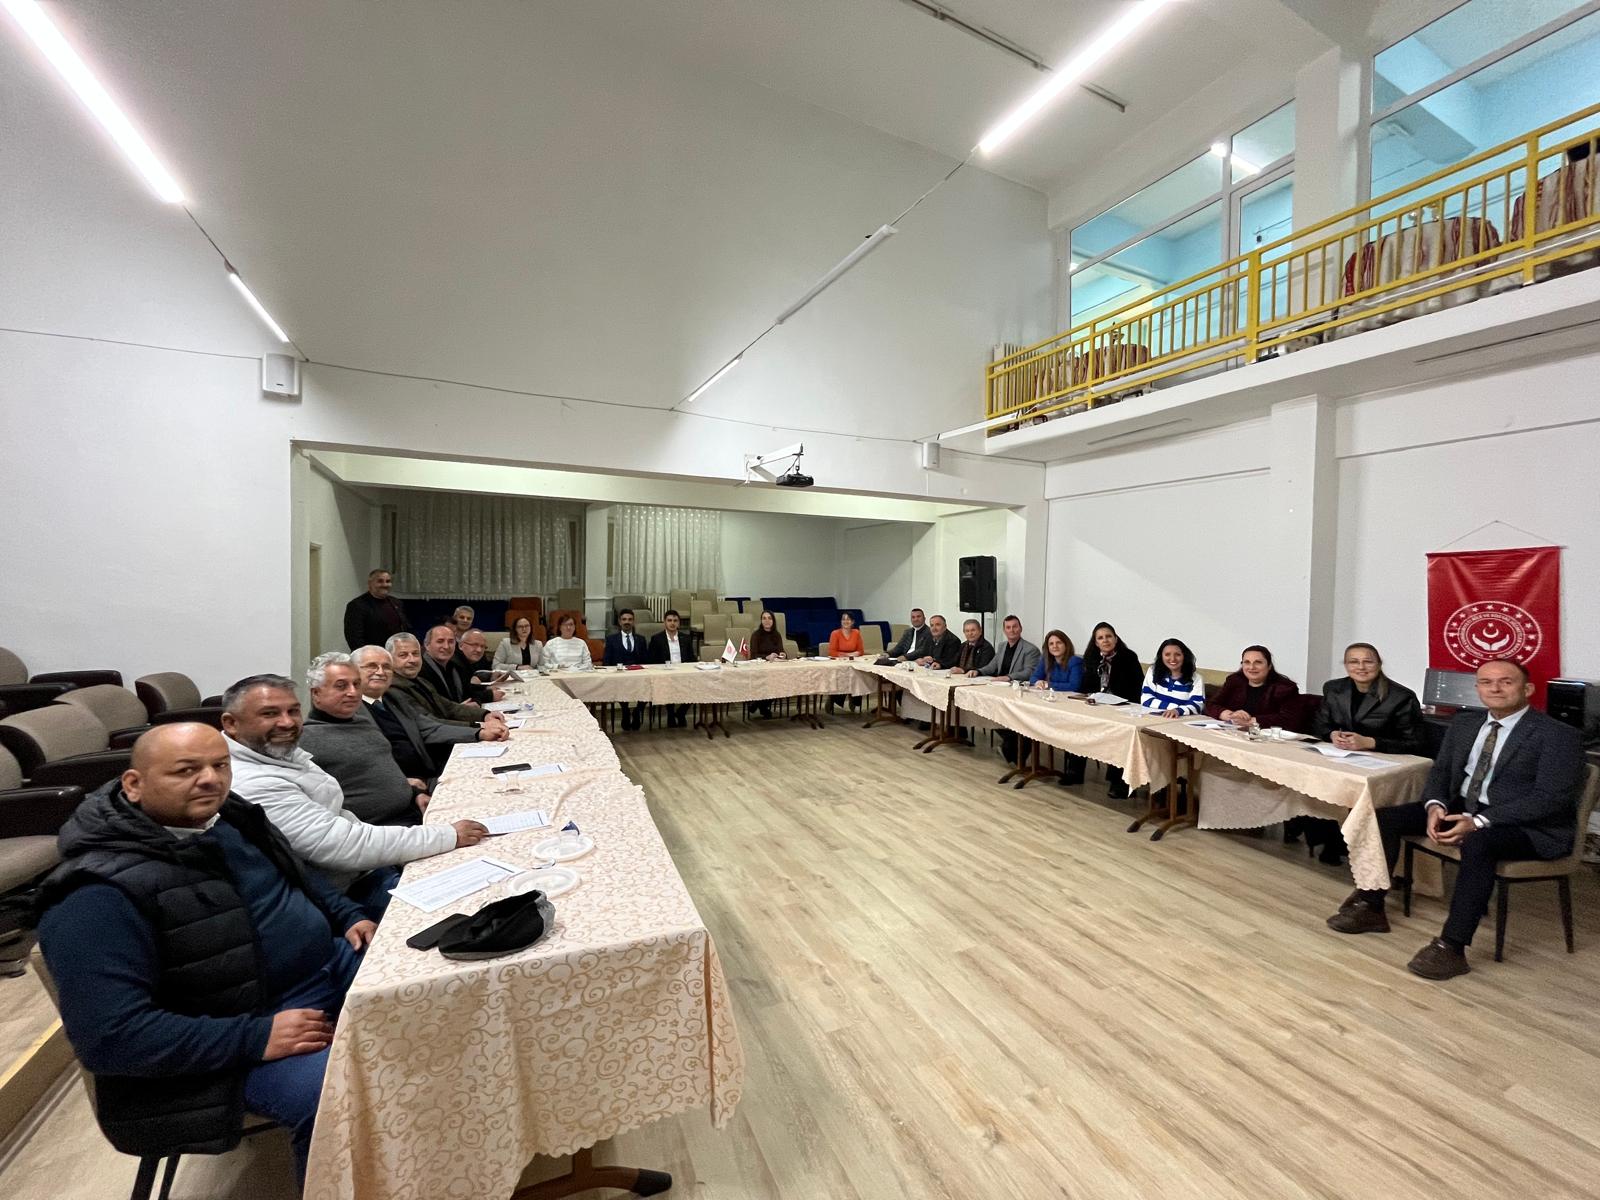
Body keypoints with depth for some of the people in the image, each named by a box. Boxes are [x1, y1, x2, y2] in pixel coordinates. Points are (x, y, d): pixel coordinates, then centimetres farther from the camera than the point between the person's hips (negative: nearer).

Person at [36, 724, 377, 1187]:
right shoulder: (101, 895, -20)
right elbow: (107, 1036, -22)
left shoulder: (229, 817, 3)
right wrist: (255, 1038, -25)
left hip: (331, 961, 8)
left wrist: (348, 915, 5)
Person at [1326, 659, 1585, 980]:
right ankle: (1371, 908, -1)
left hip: (1529, 826, -6)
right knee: (1387, 816, -10)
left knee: (1477, 842, -37)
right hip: (1462, 808, 7)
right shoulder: (1463, 723, 9)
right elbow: (1440, 770, 10)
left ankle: (1451, 947, -29)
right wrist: (1435, 806, -12)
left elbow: (1551, 797, -18)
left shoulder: (1558, 735, -10)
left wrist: (1479, 822, -28)